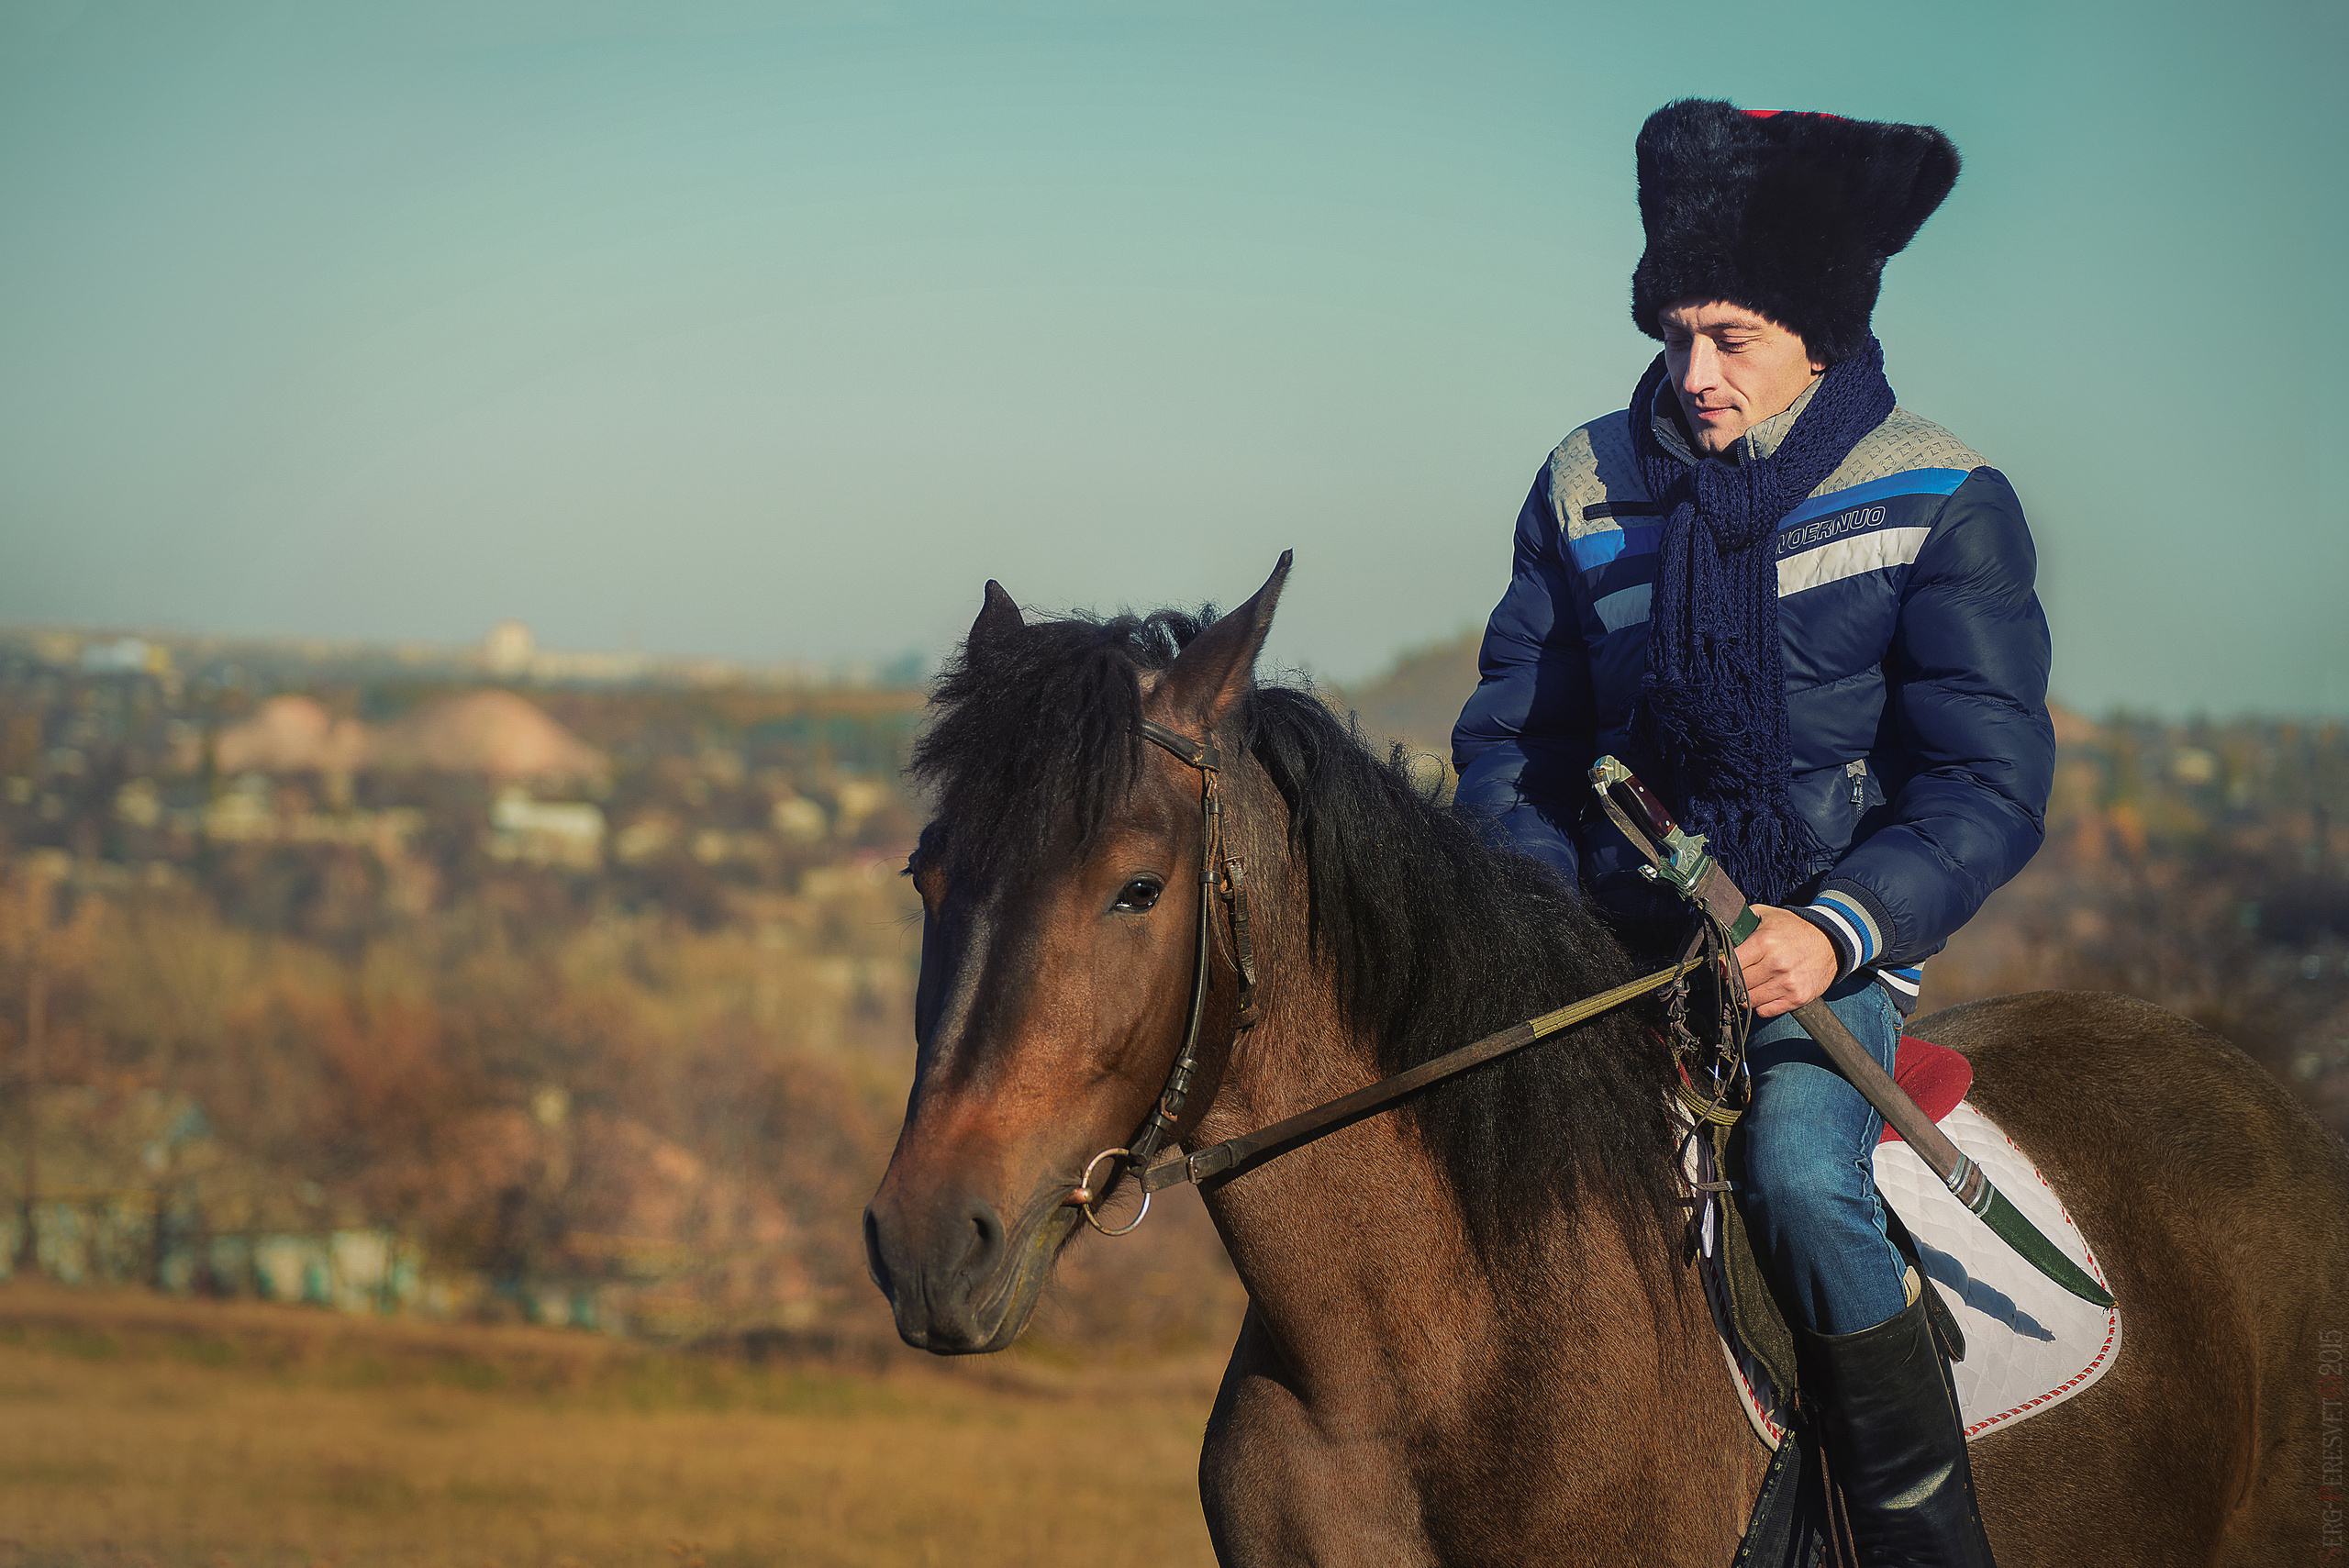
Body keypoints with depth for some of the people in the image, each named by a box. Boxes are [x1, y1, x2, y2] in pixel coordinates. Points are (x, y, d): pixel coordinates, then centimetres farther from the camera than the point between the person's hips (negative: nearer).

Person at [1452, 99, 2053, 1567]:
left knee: (1801, 1177, -31)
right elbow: (1516, 733, 11)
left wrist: (1839, 930, -25)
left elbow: (1986, 785, -9)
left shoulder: (1939, 502, -6)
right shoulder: (1590, 485, 5)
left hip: (1828, 935, -4)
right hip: (1621, 929, 4)